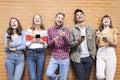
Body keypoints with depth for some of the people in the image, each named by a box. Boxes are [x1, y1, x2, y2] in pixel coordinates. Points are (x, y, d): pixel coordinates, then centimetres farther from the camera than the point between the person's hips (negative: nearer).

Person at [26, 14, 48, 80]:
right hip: (30, 54, 0)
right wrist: (32, 41, -13)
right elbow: (26, 44, 3)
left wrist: (42, 42, -13)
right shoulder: (29, 31, 8)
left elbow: (45, 46, 7)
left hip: (40, 54, 1)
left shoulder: (44, 31, 8)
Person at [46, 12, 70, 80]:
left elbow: (68, 44, -10)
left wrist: (64, 36, -29)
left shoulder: (66, 30, 0)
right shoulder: (50, 30, 3)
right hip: (54, 57, 1)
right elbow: (48, 44, 2)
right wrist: (53, 40, -20)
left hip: (65, 57, 0)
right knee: (49, 74, -16)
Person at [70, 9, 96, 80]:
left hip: (88, 58, 3)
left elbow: (93, 43, 8)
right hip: (77, 58, -3)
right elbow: (70, 44, -7)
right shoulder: (72, 29, -3)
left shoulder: (90, 29, 6)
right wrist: (78, 42, -24)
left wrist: (93, 55, 3)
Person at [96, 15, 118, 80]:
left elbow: (115, 44, 6)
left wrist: (109, 41, -11)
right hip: (100, 53, 1)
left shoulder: (113, 30, 11)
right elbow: (96, 44, 12)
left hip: (110, 52, -1)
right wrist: (98, 37, -3)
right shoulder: (99, 31, 17)